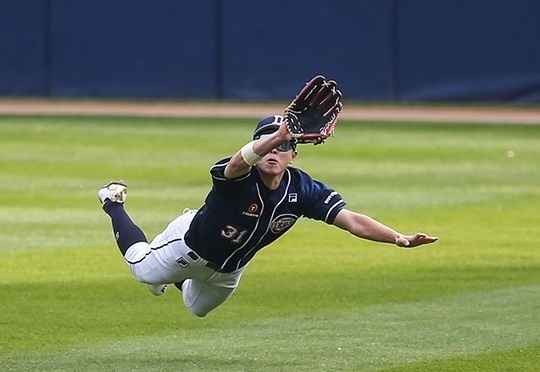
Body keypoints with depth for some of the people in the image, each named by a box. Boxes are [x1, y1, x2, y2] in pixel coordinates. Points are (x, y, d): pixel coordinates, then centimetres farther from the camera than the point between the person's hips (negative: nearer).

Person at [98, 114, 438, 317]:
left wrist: (399, 239, -54)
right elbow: (241, 162, -67)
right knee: (143, 268, 22)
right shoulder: (239, 176, -41)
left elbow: (352, 221, -38)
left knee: (198, 307, 31)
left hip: (229, 271, 5)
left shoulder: (303, 190, -30)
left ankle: (175, 279, 64)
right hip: (190, 247, -5)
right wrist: (276, 135, -87)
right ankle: (114, 203, 47)